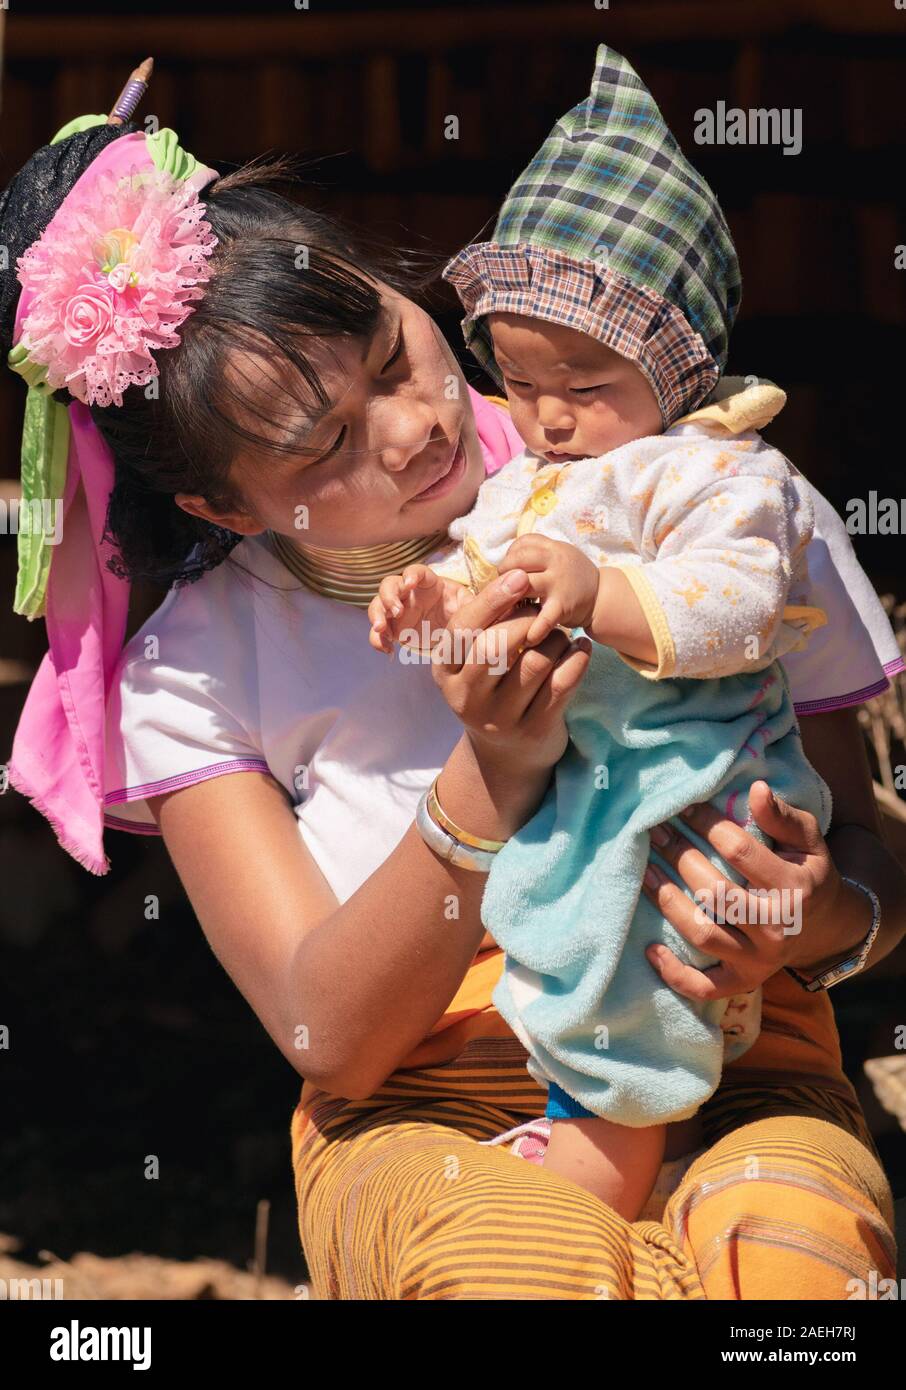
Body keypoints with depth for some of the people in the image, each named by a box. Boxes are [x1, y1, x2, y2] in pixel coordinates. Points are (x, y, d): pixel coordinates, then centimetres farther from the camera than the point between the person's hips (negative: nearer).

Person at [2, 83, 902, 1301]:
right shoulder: (193, 676, 2)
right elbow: (330, 1039, -7)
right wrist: (495, 777, -22)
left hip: (721, 1067, 1)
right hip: (423, 1112, 0)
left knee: (791, 1245, -37)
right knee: (504, 1263, -38)